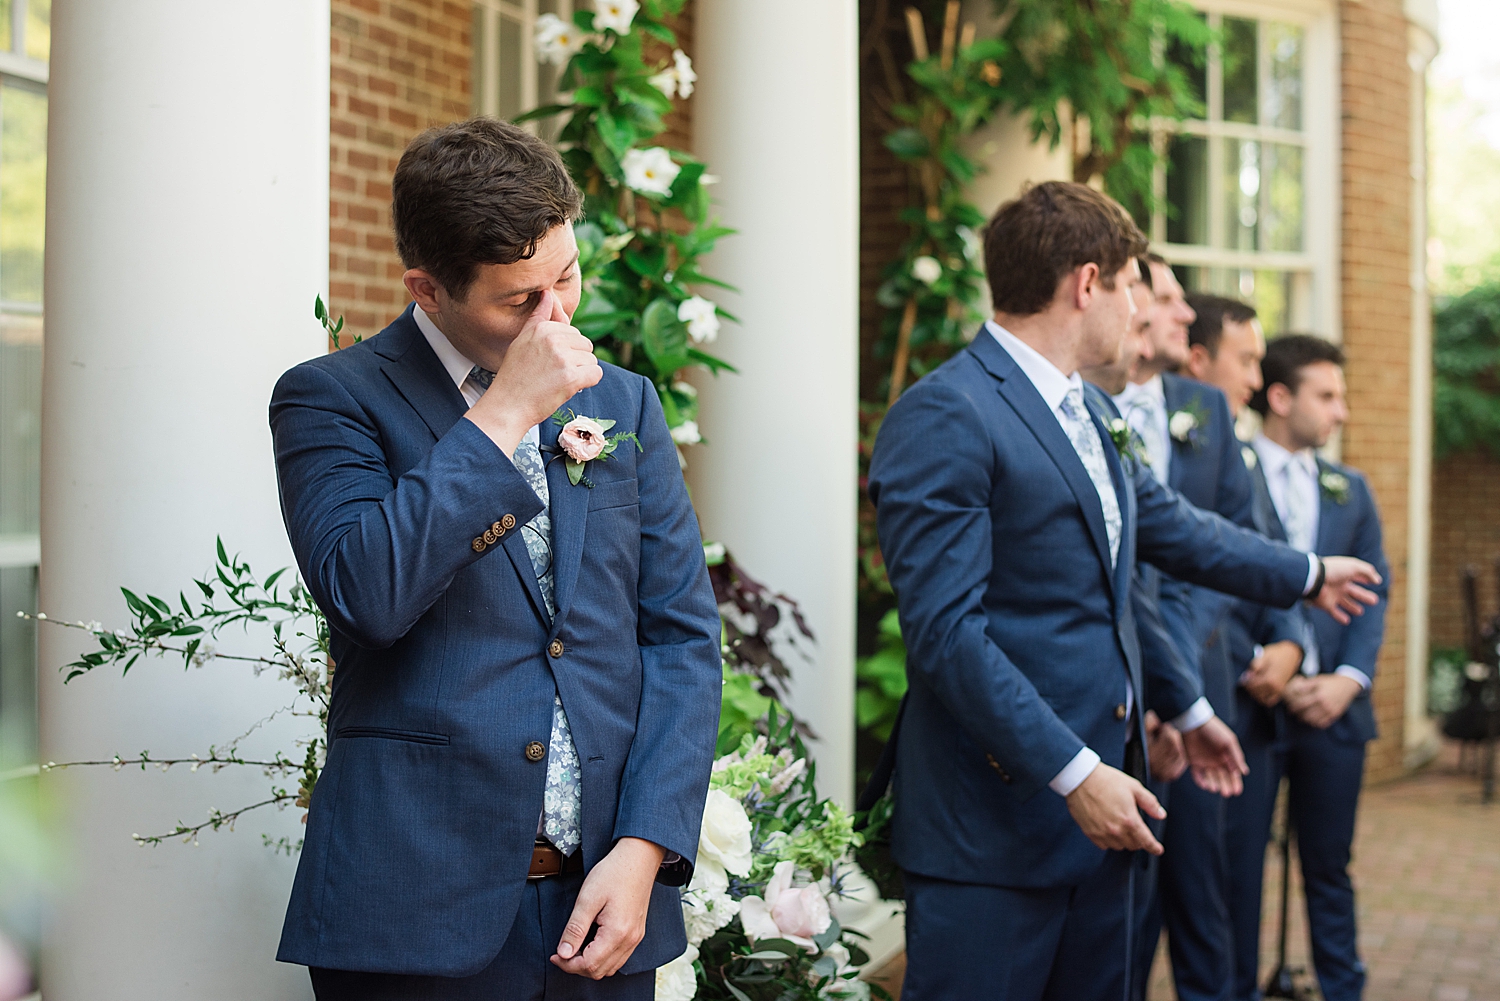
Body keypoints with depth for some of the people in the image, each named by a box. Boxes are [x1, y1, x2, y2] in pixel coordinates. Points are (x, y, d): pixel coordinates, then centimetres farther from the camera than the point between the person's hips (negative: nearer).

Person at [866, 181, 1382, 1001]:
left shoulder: (1090, 412, 15)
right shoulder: (943, 416, -15)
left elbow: (1172, 527, 30)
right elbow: (946, 630, -20)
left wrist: (1308, 576, 41)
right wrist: (1073, 773, -21)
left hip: (1097, 798, 9)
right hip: (996, 827, -9)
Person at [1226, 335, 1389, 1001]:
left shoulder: (1351, 489, 15)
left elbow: (1373, 594, 11)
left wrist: (1349, 678, -4)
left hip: (1333, 704, 4)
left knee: (1329, 867, 10)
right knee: (1238, 866, 2)